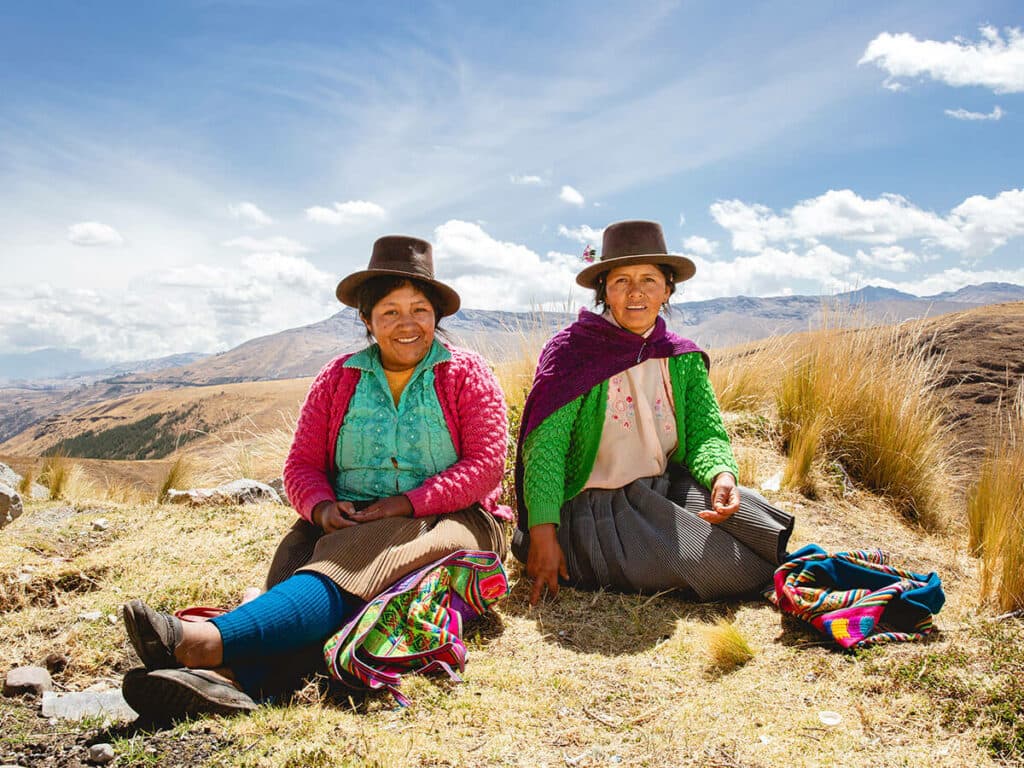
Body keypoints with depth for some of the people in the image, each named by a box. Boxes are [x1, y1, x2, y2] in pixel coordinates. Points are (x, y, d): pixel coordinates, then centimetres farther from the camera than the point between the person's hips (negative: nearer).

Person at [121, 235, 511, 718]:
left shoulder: (467, 374, 4)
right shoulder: (337, 379, 13)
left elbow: (485, 466, -5)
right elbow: (302, 465, 11)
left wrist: (409, 503, -18)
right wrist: (321, 506, -13)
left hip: (444, 521, -3)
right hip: (348, 524, 4)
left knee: (350, 567, -34)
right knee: (295, 555, -31)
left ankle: (207, 642, -55)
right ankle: (233, 678, -56)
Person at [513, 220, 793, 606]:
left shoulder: (683, 359, 6)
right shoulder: (574, 350, -10)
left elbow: (706, 434, 2)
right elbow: (544, 444, -15)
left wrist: (721, 474, -22)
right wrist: (542, 531, -25)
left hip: (666, 491, 6)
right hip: (595, 507, -5)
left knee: (767, 531, -11)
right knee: (729, 569, -19)